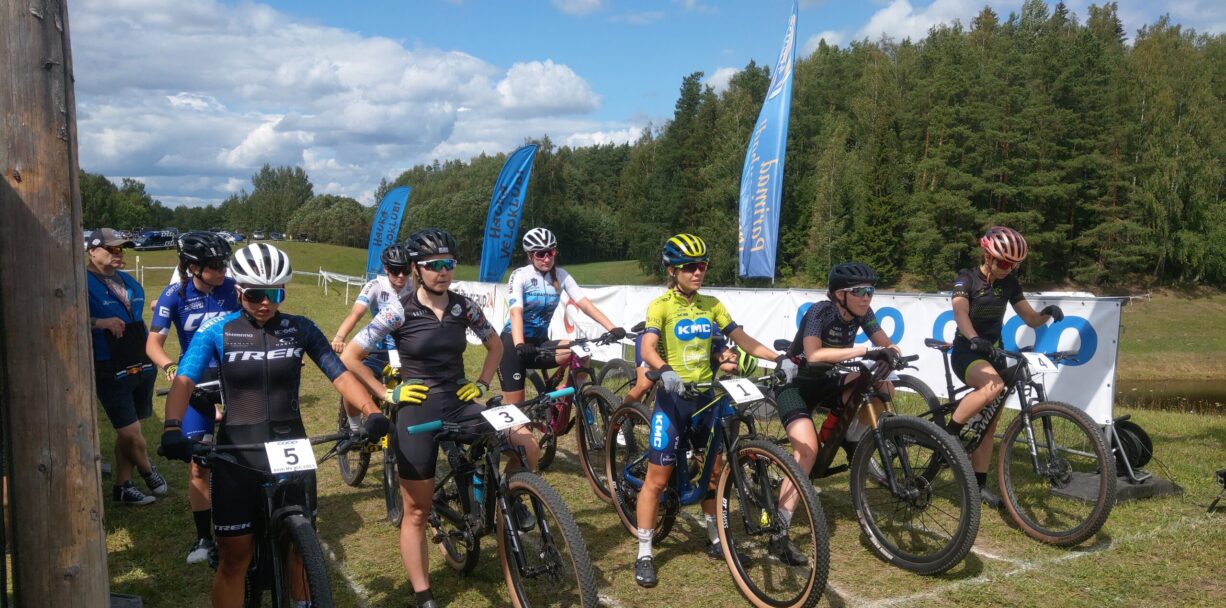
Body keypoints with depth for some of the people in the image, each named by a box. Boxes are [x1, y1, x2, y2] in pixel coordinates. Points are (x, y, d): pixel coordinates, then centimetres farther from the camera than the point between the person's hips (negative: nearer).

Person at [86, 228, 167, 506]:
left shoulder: (129, 282, 14)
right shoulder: (83, 283, -10)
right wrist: (99, 322, -33)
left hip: (142, 366, 7)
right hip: (110, 372, -7)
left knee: (128, 432, 14)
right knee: (131, 434, -5)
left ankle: (122, 487, 25)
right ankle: (148, 471, 23)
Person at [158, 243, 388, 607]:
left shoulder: (300, 329, -1)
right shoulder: (216, 332, -5)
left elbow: (339, 374, -4)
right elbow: (184, 380, -17)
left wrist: (371, 411, -22)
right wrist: (172, 428, -36)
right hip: (237, 454, -1)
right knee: (234, 557, 3)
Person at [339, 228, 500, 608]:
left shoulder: (464, 307, -1)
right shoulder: (399, 311, -11)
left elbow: (495, 345, 16)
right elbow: (350, 357, -7)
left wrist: (482, 383, 6)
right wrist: (387, 393, -8)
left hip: (460, 403, 3)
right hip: (417, 410, -3)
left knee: (523, 444, -19)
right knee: (417, 511, 5)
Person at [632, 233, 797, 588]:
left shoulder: (711, 305, 7)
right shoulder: (661, 305, -8)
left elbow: (742, 339, 2)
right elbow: (648, 347, -23)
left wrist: (779, 359, -11)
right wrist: (665, 371, -43)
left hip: (706, 397, 5)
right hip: (673, 398, -5)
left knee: (715, 470, 13)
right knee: (658, 478, -2)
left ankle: (715, 539, 33)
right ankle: (644, 554, 9)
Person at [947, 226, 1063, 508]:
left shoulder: (1009, 284, 4)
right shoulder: (967, 278, -12)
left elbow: (1031, 319, 5)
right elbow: (960, 311, -30)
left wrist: (1048, 312, -18)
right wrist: (973, 338, -49)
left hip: (994, 353, 6)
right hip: (966, 352, -6)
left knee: (988, 424, 4)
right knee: (993, 386, -37)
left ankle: (979, 484, 13)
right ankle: (947, 433, -22)